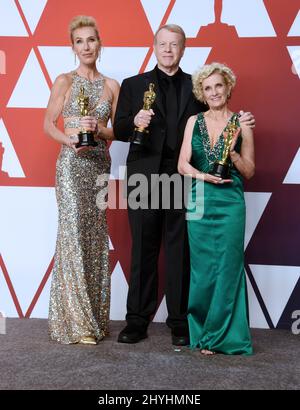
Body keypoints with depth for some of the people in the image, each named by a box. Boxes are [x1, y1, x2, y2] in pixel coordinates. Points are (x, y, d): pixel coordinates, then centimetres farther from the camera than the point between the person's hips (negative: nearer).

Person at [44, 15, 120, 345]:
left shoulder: (112, 85, 10)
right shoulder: (64, 81, 2)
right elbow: (49, 124, 2)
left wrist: (100, 129, -10)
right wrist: (72, 141, -16)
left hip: (100, 164, 4)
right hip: (72, 163, -4)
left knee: (96, 236, 6)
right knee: (74, 232, -9)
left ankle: (93, 317, 15)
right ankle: (74, 323, -2)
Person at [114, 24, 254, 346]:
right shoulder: (133, 85, 11)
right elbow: (118, 130, 7)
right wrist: (135, 122, -13)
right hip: (144, 178, 0)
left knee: (180, 253, 4)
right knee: (143, 252, 5)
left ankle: (179, 322, 14)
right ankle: (137, 321, 15)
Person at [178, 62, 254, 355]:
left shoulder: (240, 124, 6)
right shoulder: (194, 121, 12)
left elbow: (249, 171, 6)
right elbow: (183, 164, 6)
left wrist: (232, 150, -11)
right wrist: (206, 176, -12)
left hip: (230, 202, -2)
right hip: (199, 202, 2)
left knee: (228, 266, -3)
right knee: (202, 268, 4)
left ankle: (224, 335, 8)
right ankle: (203, 333, 16)